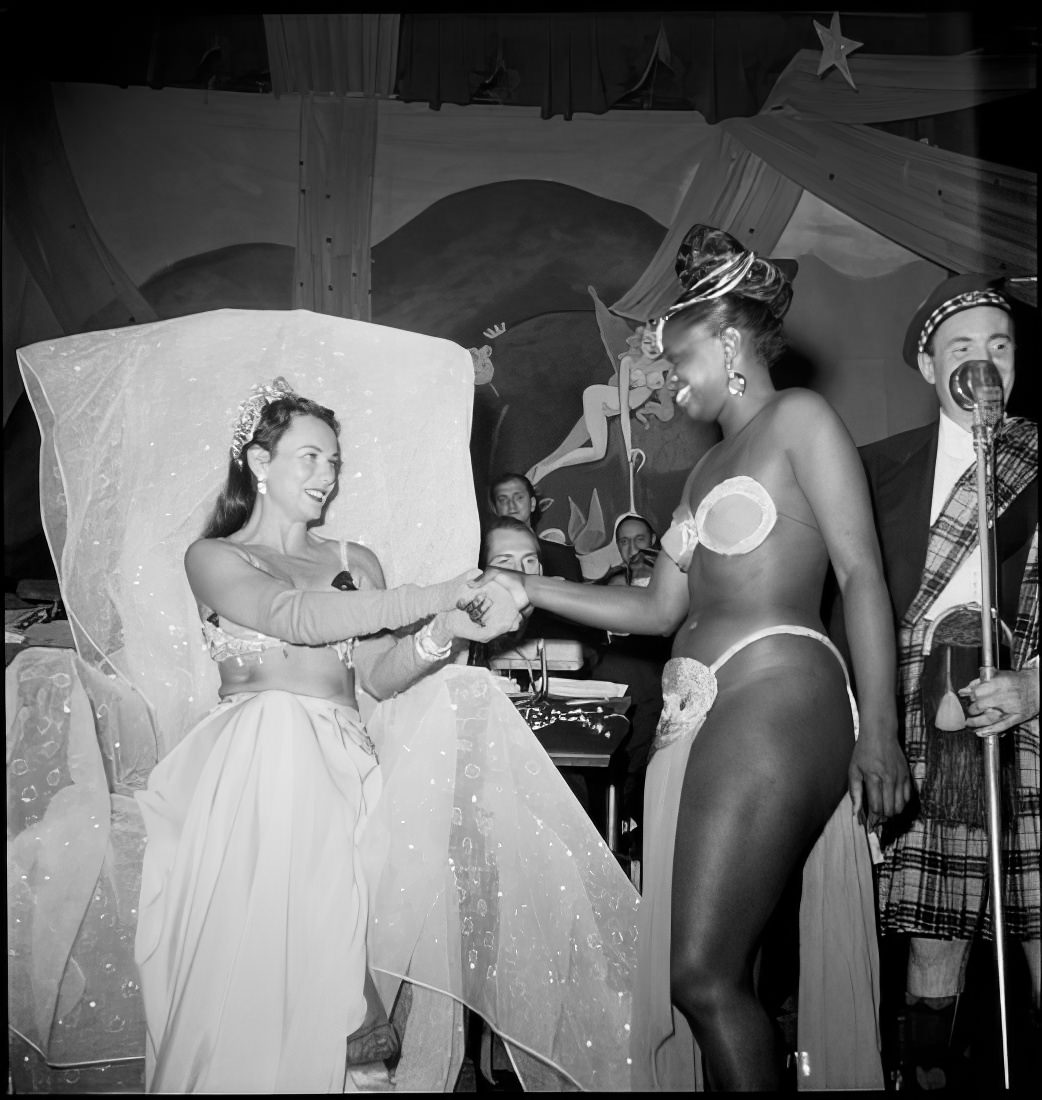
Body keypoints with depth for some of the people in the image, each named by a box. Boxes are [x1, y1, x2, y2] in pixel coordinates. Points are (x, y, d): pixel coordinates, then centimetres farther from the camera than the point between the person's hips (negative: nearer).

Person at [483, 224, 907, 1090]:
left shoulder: (798, 418, 3)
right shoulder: (709, 466, 25)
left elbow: (864, 575, -6)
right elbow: (660, 608, 21)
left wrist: (878, 726, -14)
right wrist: (529, 588, 17)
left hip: (775, 698, -8)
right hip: (699, 713, 8)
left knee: (706, 975, -12)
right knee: (708, 977, 4)